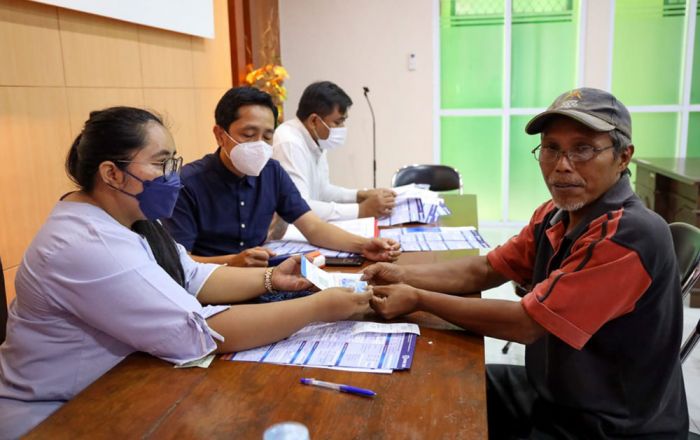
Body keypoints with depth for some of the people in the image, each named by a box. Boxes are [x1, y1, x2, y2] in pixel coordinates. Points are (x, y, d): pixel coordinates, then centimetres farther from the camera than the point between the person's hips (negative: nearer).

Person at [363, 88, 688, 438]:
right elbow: (485, 270, 5)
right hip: (553, 390, 7)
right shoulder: (556, 214, -2)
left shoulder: (629, 236, -29)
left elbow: (525, 323, -28)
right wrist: (404, 275, -10)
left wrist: (418, 299, -20)